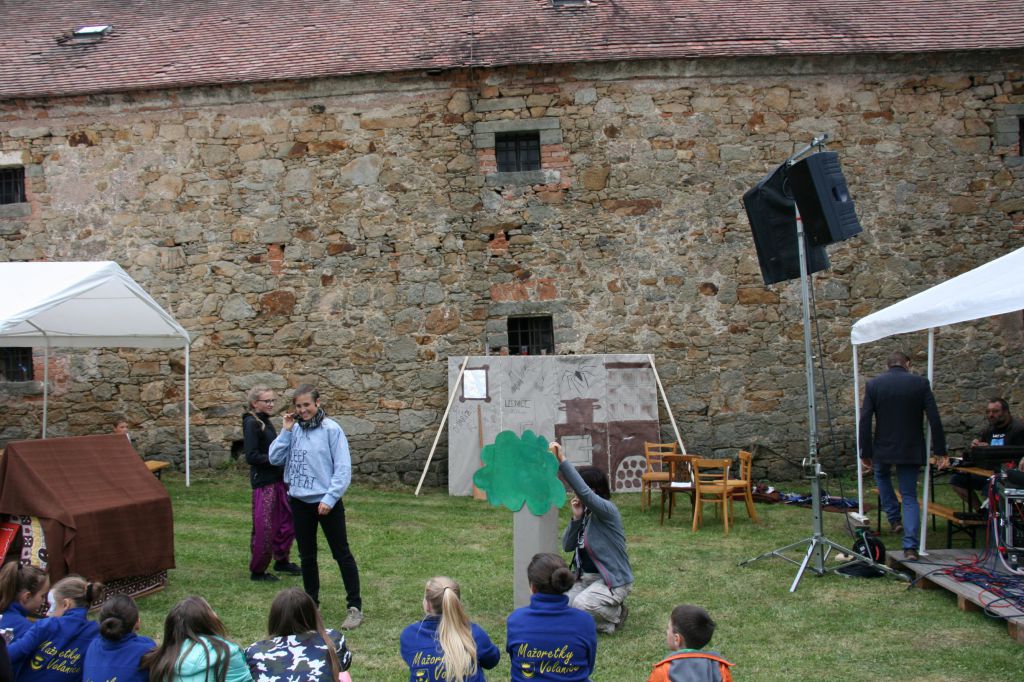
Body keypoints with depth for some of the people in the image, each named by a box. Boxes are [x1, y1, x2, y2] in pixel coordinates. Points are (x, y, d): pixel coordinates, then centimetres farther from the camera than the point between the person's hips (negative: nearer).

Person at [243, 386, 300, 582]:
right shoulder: (251, 423, -13)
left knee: (287, 520, 15)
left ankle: (281, 561, 30)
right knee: (264, 527, -2)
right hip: (263, 482, -9)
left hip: (277, 479, 9)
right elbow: (251, 456, -19)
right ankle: (257, 571, 12)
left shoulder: (265, 422, 12)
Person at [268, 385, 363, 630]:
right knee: (306, 556, 15)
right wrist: (286, 431, -7)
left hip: (326, 503, -5)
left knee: (342, 554, 0)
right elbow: (275, 459, 1)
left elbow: (343, 469, -11)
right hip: (299, 502, 5)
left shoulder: (331, 429, -10)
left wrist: (329, 499, -16)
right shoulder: (294, 430, 4)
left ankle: (355, 607, 6)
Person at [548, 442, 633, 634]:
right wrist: (576, 518, -12)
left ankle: (615, 615, 2)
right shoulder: (585, 513, 5)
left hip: (614, 580, -8)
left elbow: (584, 492, -38)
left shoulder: (607, 510, -19)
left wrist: (562, 460, -43)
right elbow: (567, 546, 3)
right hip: (586, 577, 8)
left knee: (582, 605, -29)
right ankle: (608, 609, 17)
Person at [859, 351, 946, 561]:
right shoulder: (921, 383, -4)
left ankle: (894, 519, 25)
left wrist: (866, 453, 1)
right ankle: (910, 547, -5)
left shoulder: (874, 384, -4)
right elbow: (934, 420, -7)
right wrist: (940, 450, 1)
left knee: (881, 475, 32)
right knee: (909, 496, 7)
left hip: (883, 449, 0)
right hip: (911, 450, 0)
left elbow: (865, 421, -6)